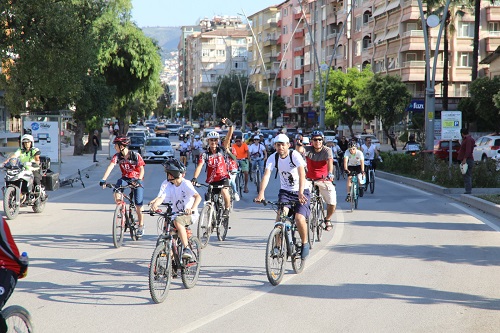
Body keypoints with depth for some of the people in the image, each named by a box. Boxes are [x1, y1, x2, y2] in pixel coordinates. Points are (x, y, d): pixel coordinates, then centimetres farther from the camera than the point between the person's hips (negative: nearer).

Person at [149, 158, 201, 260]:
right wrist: (154, 203, -39)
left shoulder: (185, 184, -16)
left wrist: (192, 208, -49)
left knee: (177, 221, -34)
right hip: (175, 213, 6)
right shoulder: (166, 184, -3)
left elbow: (198, 197, -30)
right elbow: (161, 197, -15)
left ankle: (187, 249, -30)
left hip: (189, 214, -6)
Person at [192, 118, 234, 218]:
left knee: (224, 191, -31)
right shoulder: (205, 155, -5)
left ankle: (227, 208, -8)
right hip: (212, 180, 2)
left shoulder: (222, 150, -3)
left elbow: (229, 138, -14)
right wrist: (194, 178, -34)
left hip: (223, 177, -2)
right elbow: (199, 166, -18)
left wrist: (230, 125, -30)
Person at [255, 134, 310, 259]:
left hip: (301, 192, -3)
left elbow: (302, 174, -31)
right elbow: (266, 175, -19)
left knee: (299, 218, -20)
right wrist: (261, 193, -35)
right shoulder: (273, 158, -8)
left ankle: (305, 243, 5)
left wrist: (300, 192, -47)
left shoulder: (295, 155, -19)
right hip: (285, 191, 3)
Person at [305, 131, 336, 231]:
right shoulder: (308, 149, -5)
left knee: (332, 203, -11)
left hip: (324, 180, -1)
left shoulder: (327, 150, -10)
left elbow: (330, 161, -28)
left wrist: (330, 174, -45)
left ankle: (327, 219, 22)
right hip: (310, 180, 1)